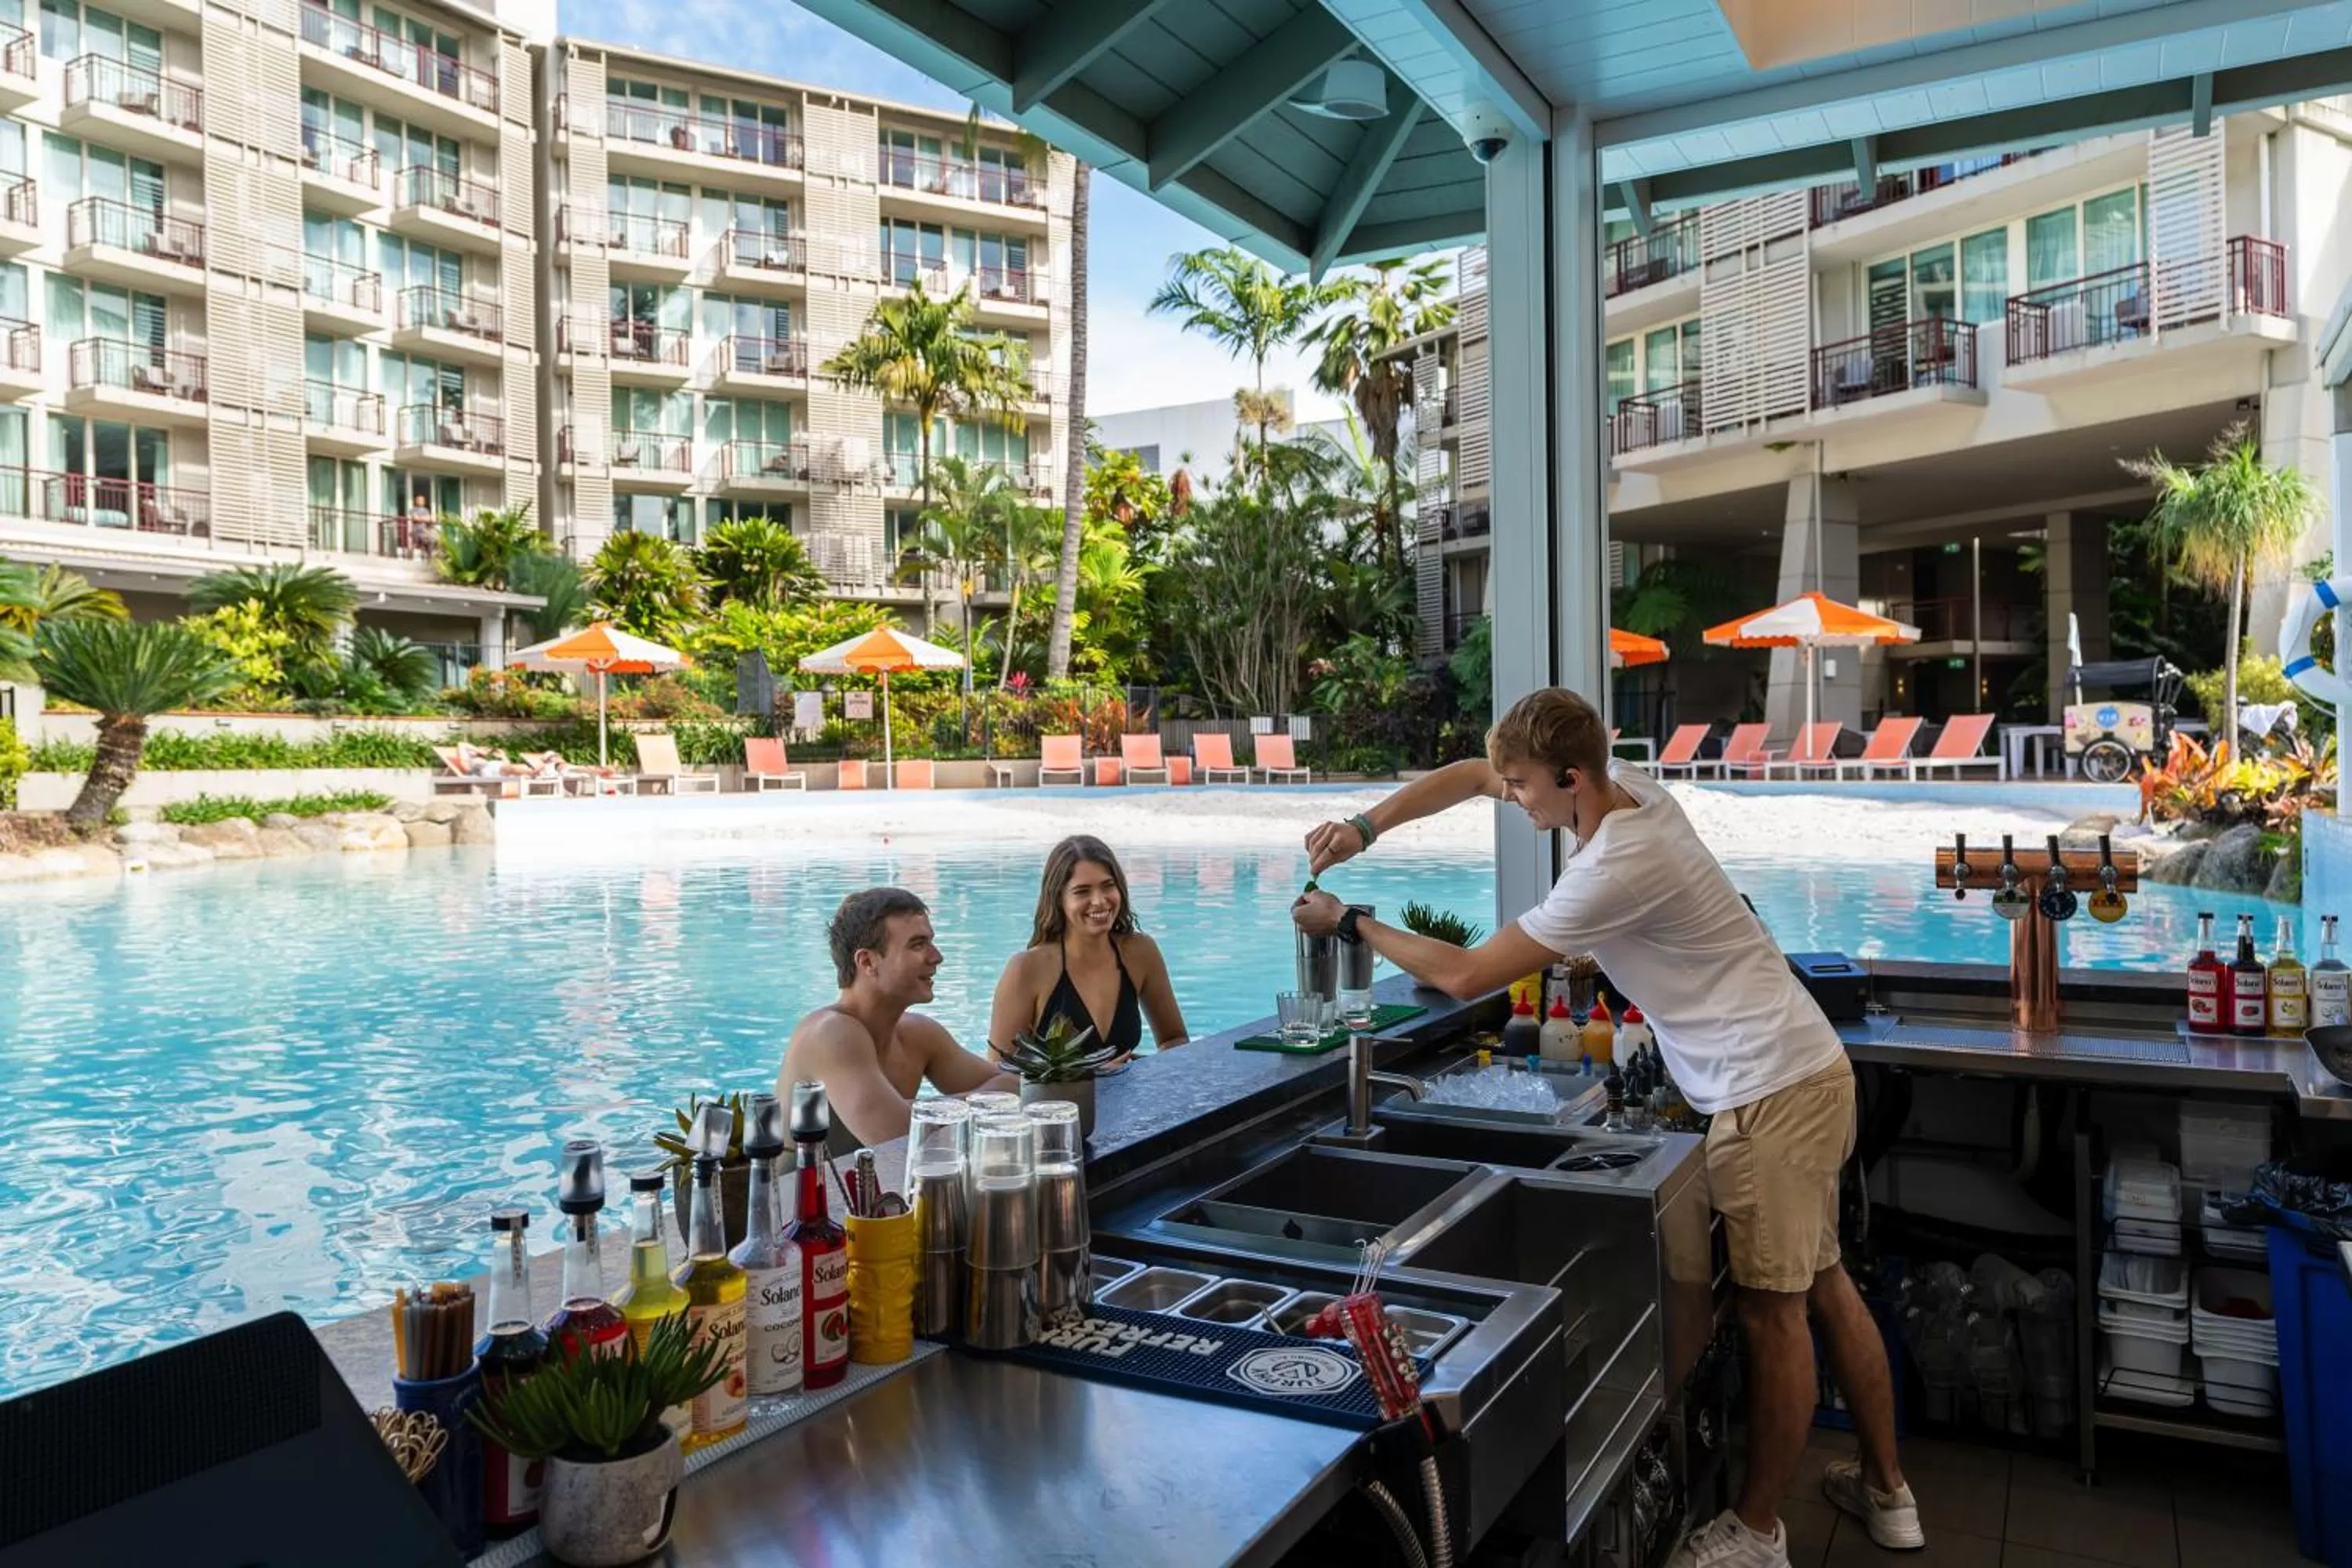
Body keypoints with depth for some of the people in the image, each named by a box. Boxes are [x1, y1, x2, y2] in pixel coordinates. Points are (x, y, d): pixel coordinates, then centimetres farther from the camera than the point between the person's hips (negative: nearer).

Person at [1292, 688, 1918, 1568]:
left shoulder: (1615, 867, -25)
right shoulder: (1629, 788, 1)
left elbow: (1466, 977, -19)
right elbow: (1469, 776, 11)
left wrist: (1350, 924, -8)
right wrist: (1366, 826, 1)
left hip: (1771, 1095, -10)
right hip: (1805, 1072, 10)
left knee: (1773, 1311, 3)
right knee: (1820, 1284, 19)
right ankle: (1886, 1492, 34)